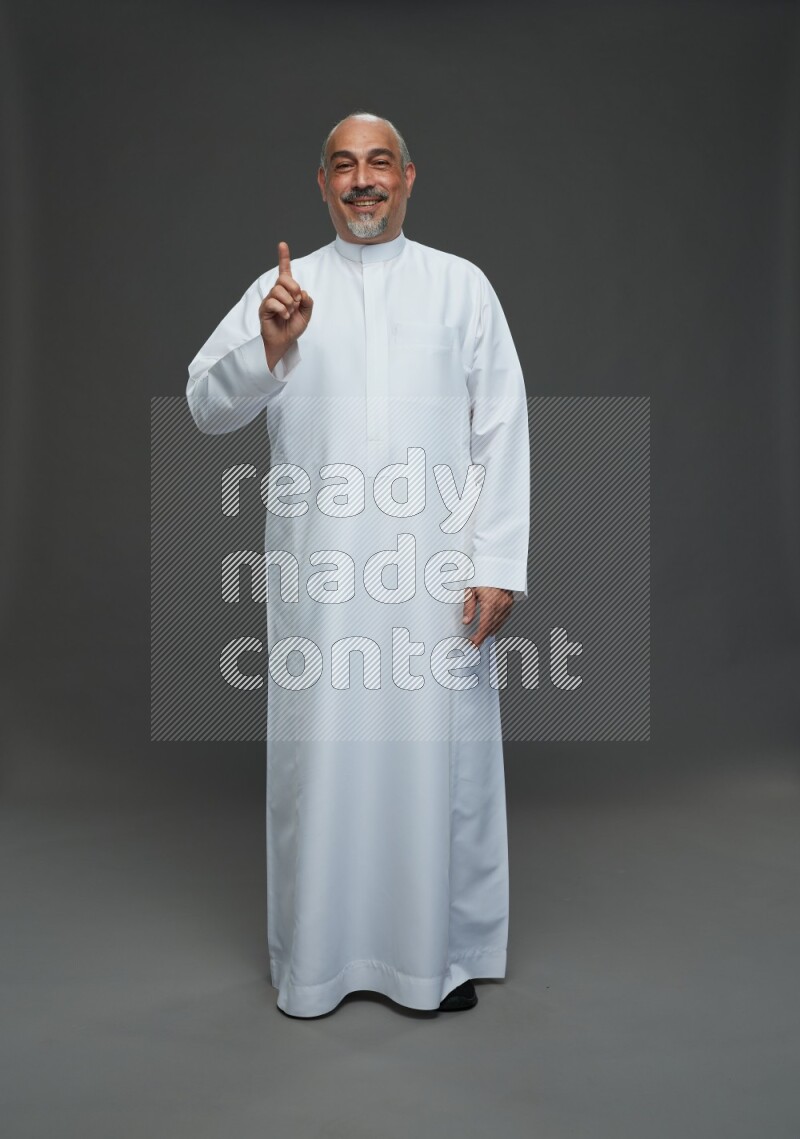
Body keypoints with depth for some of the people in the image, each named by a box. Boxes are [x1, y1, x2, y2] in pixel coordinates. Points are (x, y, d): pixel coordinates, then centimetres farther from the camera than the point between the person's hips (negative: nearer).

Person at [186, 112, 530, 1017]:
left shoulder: (461, 285, 10)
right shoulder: (282, 287, 11)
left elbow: (502, 429, 3)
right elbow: (206, 405, 3)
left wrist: (498, 561, -5)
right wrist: (267, 349, -17)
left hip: (437, 569, 0)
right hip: (319, 569, 1)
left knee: (440, 752, 5)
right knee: (320, 753, 6)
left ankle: (444, 951, 25)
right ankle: (315, 957, 25)